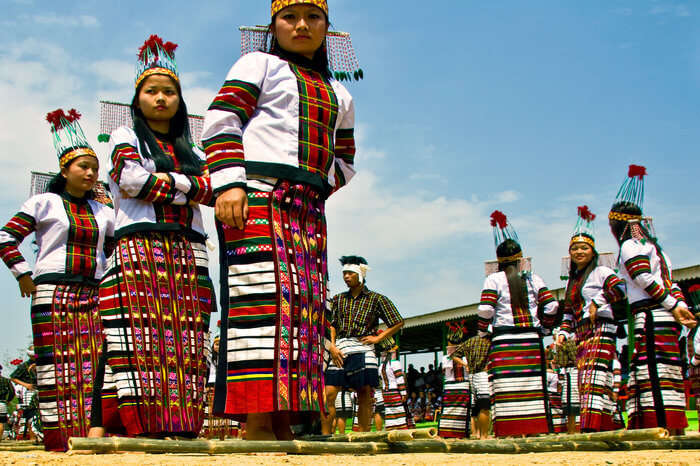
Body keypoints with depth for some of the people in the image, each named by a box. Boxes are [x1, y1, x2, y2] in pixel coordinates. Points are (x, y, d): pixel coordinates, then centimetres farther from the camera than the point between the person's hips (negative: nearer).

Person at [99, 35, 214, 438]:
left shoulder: (192, 152, 24)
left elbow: (210, 189, 6)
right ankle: (145, 431, -18)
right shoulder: (126, 137, 15)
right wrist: (185, 184, 3)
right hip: (140, 249, -3)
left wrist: (158, 184, -4)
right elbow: (132, 179, -4)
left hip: (189, 254, 4)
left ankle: (183, 430, -11)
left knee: (186, 345, -7)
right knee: (143, 342, -14)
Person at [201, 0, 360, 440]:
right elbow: (222, 122, 0)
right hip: (258, 197, -6)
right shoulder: (259, 64, 12)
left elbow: (344, 161, 29)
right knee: (261, 301, -17)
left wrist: (321, 186, 8)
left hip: (308, 211, 6)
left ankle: (283, 423, -1)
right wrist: (229, 182, -14)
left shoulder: (339, 95, 27)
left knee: (304, 307, -2)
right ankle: (257, 423, -20)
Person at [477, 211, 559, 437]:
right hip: (531, 341, 3)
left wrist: (482, 332, 6)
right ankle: (536, 430, 4)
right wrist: (543, 328, 16)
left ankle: (509, 432, -10)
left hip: (504, 342, -3)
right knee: (533, 387, 4)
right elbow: (551, 306, 3)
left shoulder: (494, 280, 1)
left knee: (506, 392, -5)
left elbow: (485, 310, -9)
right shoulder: (533, 279, 9)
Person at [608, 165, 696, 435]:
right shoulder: (652, 245, 25)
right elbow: (670, 283, 16)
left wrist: (673, 306, -13)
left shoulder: (630, 245, -4)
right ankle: (673, 429, 8)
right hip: (665, 317, 9)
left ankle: (662, 426, -16)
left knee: (653, 372, -12)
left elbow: (645, 280, -15)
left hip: (650, 316, -9)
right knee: (663, 372, 8)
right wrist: (680, 306, 6)